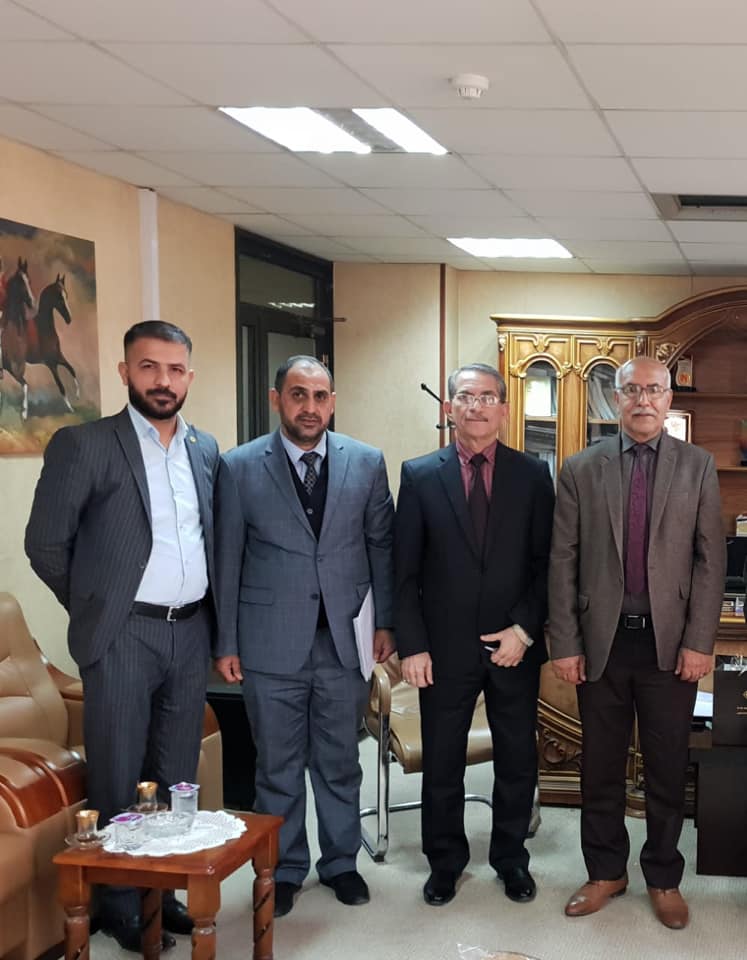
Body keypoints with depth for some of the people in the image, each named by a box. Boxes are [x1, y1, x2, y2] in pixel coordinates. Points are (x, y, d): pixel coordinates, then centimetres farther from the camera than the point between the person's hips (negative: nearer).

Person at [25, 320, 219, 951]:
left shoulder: (206, 450, 9)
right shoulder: (83, 445, -8)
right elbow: (46, 543, -4)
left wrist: (213, 619, 12)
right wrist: (95, 607, 3)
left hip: (191, 633, 5)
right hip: (122, 637, -5)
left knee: (176, 780, 13)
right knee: (119, 782, 4)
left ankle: (164, 891, 27)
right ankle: (121, 906, 19)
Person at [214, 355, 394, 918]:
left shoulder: (366, 463, 2)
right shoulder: (239, 468, -3)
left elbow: (382, 545, 8)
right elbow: (228, 560, -1)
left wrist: (386, 622, 7)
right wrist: (226, 643, -1)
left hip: (343, 640, 1)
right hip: (271, 643, -1)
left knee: (339, 762, 14)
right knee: (278, 766, 11)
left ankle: (341, 861, 32)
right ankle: (284, 869, 28)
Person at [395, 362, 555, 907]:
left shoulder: (533, 475, 1)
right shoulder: (419, 475, 0)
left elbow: (547, 563, 0)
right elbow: (405, 571, -1)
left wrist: (524, 630, -10)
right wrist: (412, 645, -6)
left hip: (515, 646, 1)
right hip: (446, 649, 0)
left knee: (518, 761, 13)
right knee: (442, 763, 11)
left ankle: (512, 859, 33)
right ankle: (445, 863, 30)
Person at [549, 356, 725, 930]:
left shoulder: (697, 466, 2)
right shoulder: (581, 470, 2)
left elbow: (710, 558, -1)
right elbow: (563, 561, 1)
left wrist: (699, 642, -7)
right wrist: (564, 644, -3)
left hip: (670, 643, 0)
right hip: (602, 642, 1)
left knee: (668, 768, 9)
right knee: (602, 765, 11)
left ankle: (664, 877, 26)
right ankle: (606, 871, 27)